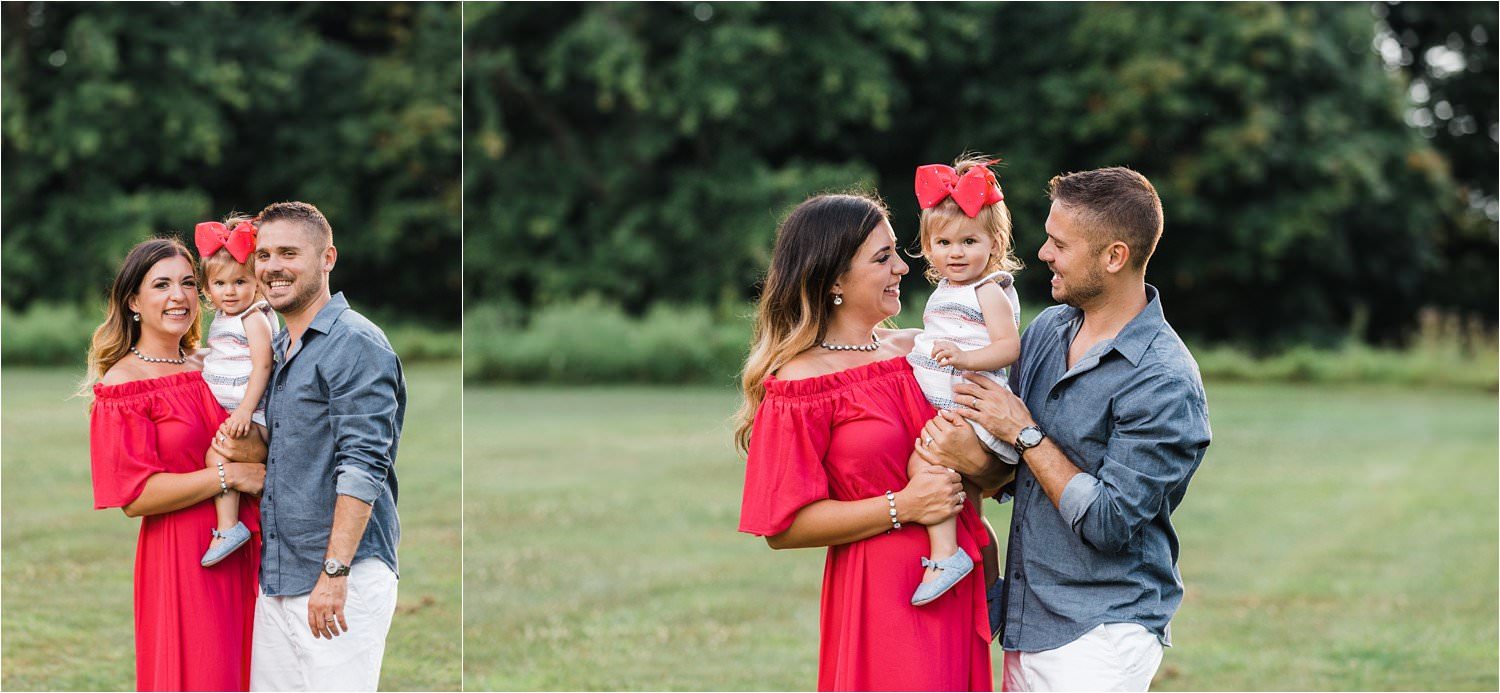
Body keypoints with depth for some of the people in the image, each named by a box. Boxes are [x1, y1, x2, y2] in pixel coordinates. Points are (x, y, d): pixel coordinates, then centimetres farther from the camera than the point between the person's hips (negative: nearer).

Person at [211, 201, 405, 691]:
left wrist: (334, 573, -23)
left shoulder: (356, 346, -10)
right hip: (276, 578, 8)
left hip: (341, 579, -8)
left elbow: (362, 467, -17)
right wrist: (236, 447, 7)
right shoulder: (277, 352, 18)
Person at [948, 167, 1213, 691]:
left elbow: (1109, 524, -20)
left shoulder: (1164, 384, -17)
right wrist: (974, 460, -11)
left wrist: (1025, 433, -15)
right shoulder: (1048, 329, 6)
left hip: (1100, 636, -7)